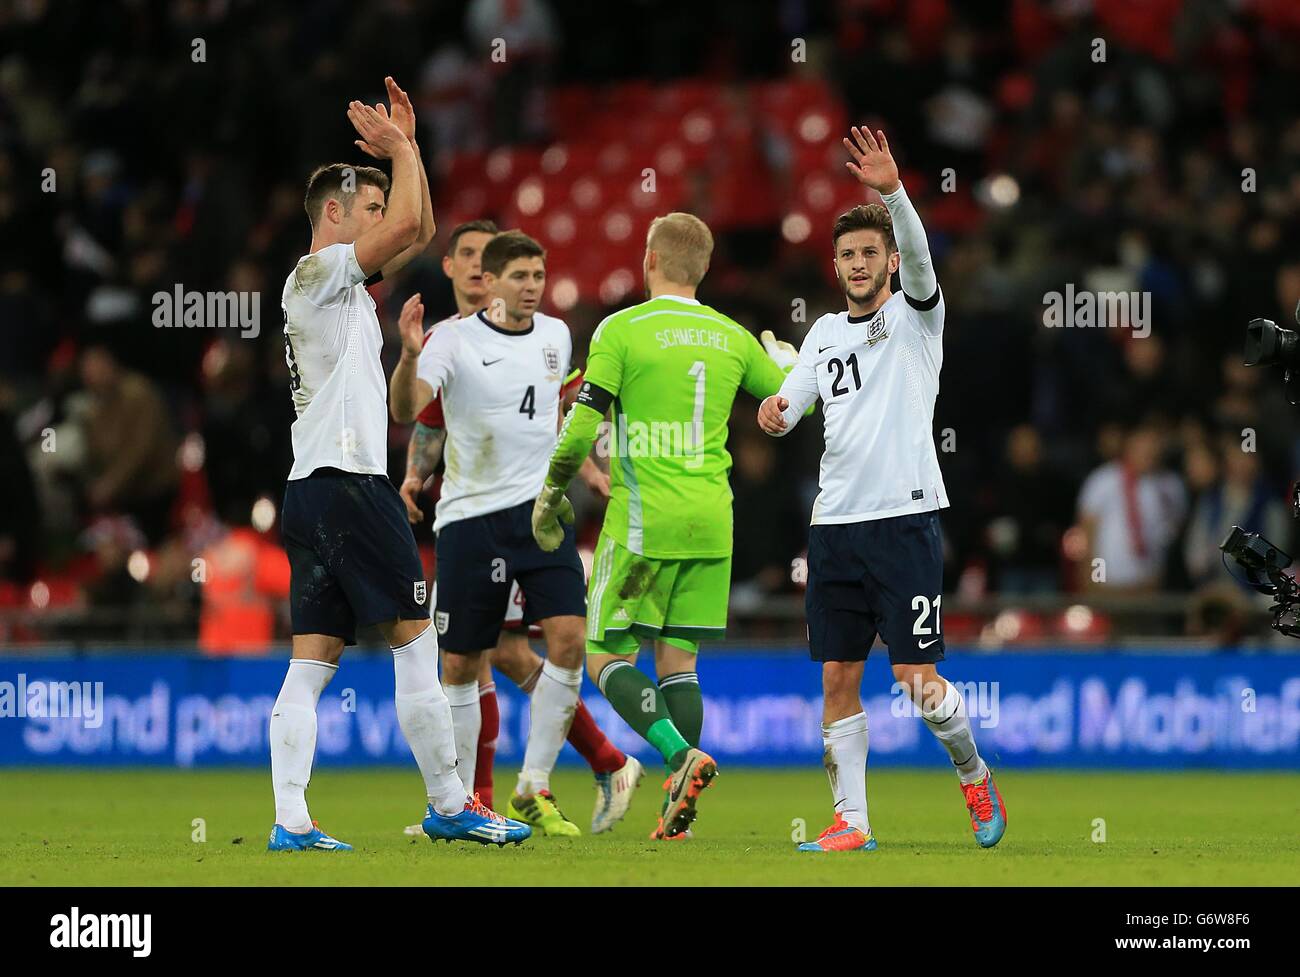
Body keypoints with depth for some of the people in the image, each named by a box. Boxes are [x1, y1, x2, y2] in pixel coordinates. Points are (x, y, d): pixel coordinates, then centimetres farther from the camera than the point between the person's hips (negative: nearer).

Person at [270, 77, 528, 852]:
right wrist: (401, 150, 1)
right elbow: (407, 224, -15)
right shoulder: (319, 273, -6)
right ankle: (450, 805, 0)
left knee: (313, 660, 2)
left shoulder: (342, 282, 20)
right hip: (349, 483, -10)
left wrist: (407, 144, 20)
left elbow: (420, 234, 27)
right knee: (416, 640, -3)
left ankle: (291, 819, -5)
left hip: (312, 490, 10)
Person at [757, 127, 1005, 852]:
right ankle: (851, 824, 7)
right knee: (839, 679, 2)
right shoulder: (825, 332, 16)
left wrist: (892, 190, -36)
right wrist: (775, 410, -13)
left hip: (904, 519, -5)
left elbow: (918, 257, -18)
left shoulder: (915, 315, 1)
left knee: (918, 679, -8)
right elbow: (790, 403, 12)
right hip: (835, 522, 5)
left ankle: (974, 772, 18)